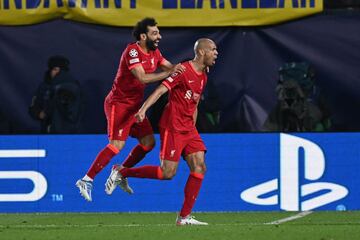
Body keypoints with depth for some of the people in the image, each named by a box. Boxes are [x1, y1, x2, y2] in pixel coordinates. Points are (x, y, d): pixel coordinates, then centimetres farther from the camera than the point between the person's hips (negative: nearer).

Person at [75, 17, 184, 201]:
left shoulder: (154, 52, 7)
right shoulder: (132, 51, -20)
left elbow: (170, 67, 17)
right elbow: (142, 77, -30)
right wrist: (168, 73, -32)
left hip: (134, 105, 9)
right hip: (119, 103, -9)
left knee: (148, 142, 7)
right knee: (117, 145, -17)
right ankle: (86, 180, -14)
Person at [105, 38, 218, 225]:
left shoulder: (203, 77, 15)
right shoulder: (184, 70, -12)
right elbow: (161, 90, -20)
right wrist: (143, 109, -32)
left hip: (188, 128, 8)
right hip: (172, 126, -8)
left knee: (199, 168, -4)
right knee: (167, 173, -11)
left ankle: (184, 217, -2)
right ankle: (121, 173, 4)